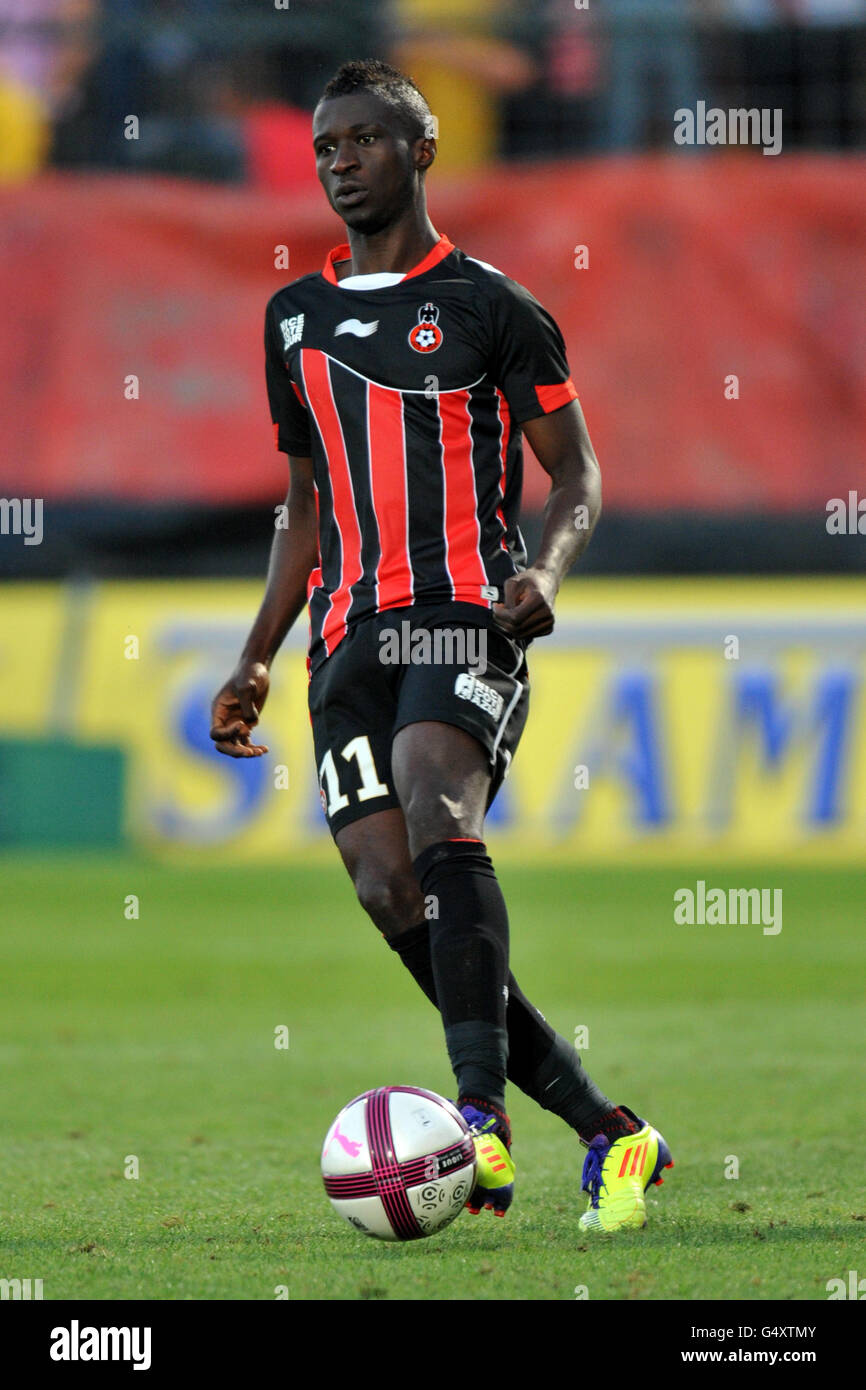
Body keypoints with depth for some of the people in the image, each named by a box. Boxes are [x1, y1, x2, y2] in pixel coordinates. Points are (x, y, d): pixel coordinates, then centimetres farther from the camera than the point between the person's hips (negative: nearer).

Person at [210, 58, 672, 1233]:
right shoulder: (297, 317, 20)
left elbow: (578, 474, 4)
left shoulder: (489, 306, 4)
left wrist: (546, 566, -16)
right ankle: (610, 1135, -1)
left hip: (465, 617, -5)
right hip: (351, 637, 5)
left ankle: (484, 1116, -40)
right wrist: (258, 660, 19)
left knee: (434, 805, -32)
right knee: (391, 893, -9)